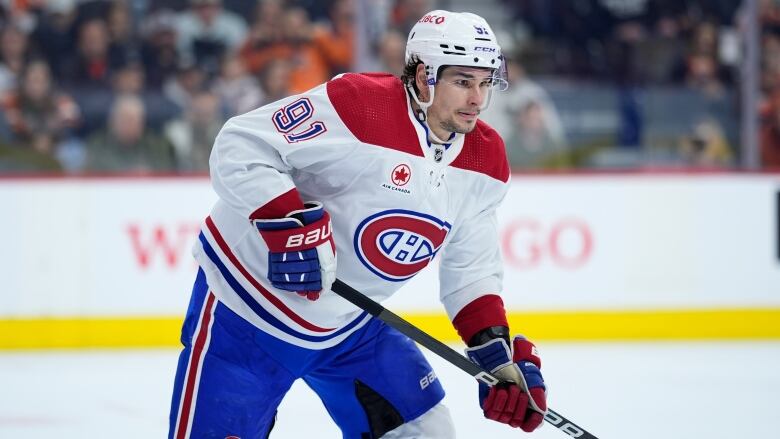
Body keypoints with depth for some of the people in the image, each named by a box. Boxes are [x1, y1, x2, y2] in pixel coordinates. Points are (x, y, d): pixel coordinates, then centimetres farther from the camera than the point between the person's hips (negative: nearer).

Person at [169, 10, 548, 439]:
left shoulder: (485, 161, -1)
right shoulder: (360, 105, -25)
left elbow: (471, 269, 8)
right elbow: (239, 146, -26)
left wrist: (499, 350, -5)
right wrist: (289, 224, -37)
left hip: (352, 326, 7)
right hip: (249, 305, -7)